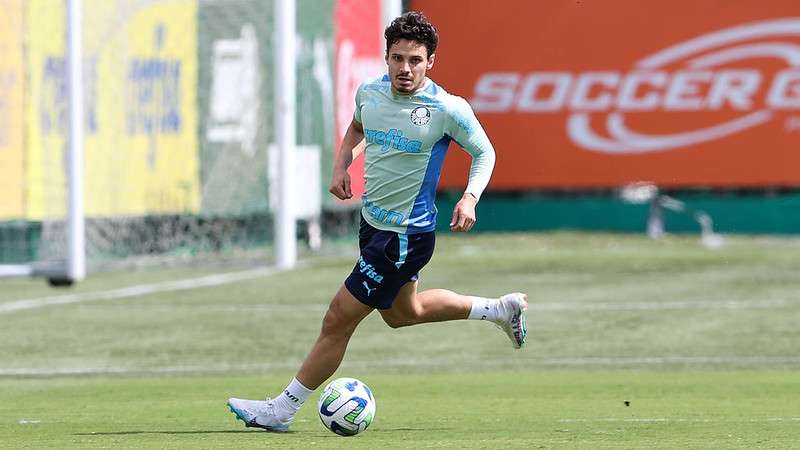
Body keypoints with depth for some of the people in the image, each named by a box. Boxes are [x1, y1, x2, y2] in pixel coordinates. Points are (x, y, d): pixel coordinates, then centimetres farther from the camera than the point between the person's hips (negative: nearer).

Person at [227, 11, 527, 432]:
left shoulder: (449, 109, -19)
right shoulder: (369, 92, -3)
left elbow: (484, 152, -4)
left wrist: (470, 198, -20)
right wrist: (341, 166, 3)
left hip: (406, 235, -8)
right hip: (373, 221, 8)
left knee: (338, 320, -5)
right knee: (402, 313, 28)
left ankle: (282, 409, 7)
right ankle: (501, 309, 44)